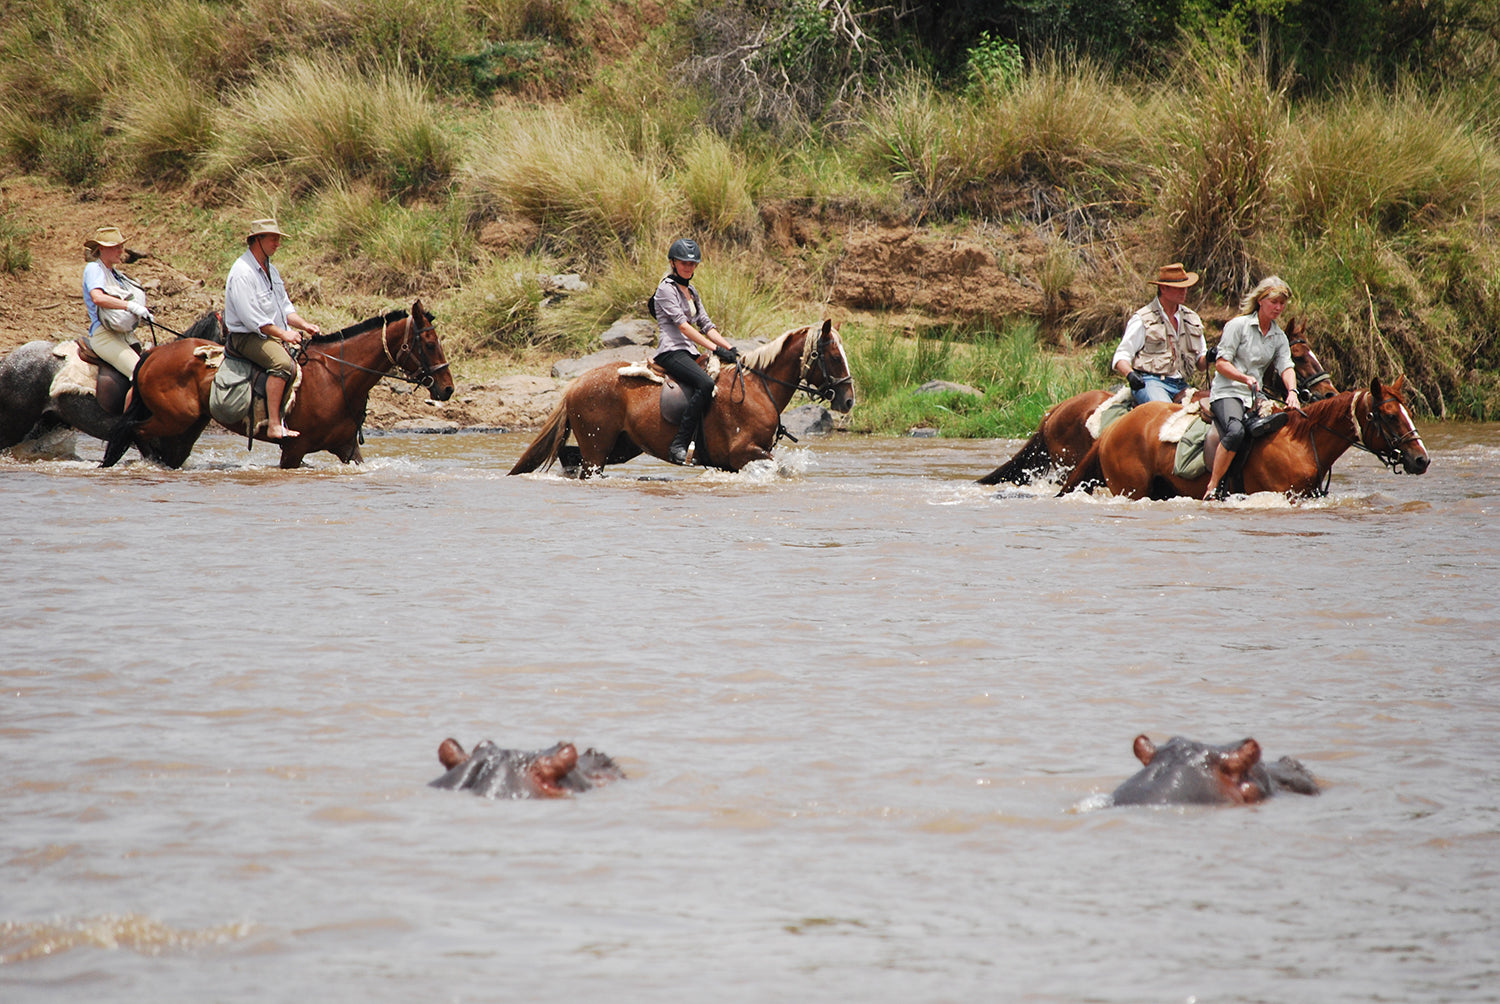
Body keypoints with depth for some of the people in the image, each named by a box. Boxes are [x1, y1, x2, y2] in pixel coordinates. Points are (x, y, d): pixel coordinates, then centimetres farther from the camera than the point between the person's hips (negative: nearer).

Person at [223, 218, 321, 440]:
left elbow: (285, 307, 20)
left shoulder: (270, 270, 17)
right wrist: (283, 334, -20)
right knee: (283, 363, -34)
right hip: (247, 337, -10)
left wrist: (305, 326, 3)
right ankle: (274, 425, -38)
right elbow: (250, 317, -21)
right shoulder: (242, 272, -15)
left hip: (274, 336, 10)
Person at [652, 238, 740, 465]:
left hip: (690, 353, 9)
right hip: (671, 351, -9)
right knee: (705, 384, -33)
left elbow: (705, 325, 20)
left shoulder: (690, 291, 22)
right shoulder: (667, 288, -5)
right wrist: (715, 349, -20)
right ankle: (679, 445, -35)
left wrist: (730, 348, 4)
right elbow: (682, 325, -15)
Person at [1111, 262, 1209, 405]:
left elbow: (1200, 365, 24)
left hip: (1180, 385, 6)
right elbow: (1121, 357, 0)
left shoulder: (1192, 319, 19)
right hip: (1150, 381, -6)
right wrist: (1130, 375, -22)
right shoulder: (1142, 319, 3)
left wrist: (1207, 358, -1)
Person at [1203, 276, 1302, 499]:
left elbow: (1286, 367, 3)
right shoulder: (1238, 325, -1)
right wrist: (1245, 378, -22)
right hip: (1227, 392, -7)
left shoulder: (1279, 337, 16)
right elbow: (1221, 363, -6)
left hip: (1254, 397, 7)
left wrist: (1292, 391, -19)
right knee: (1236, 431, -35)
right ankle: (1212, 489, -31)